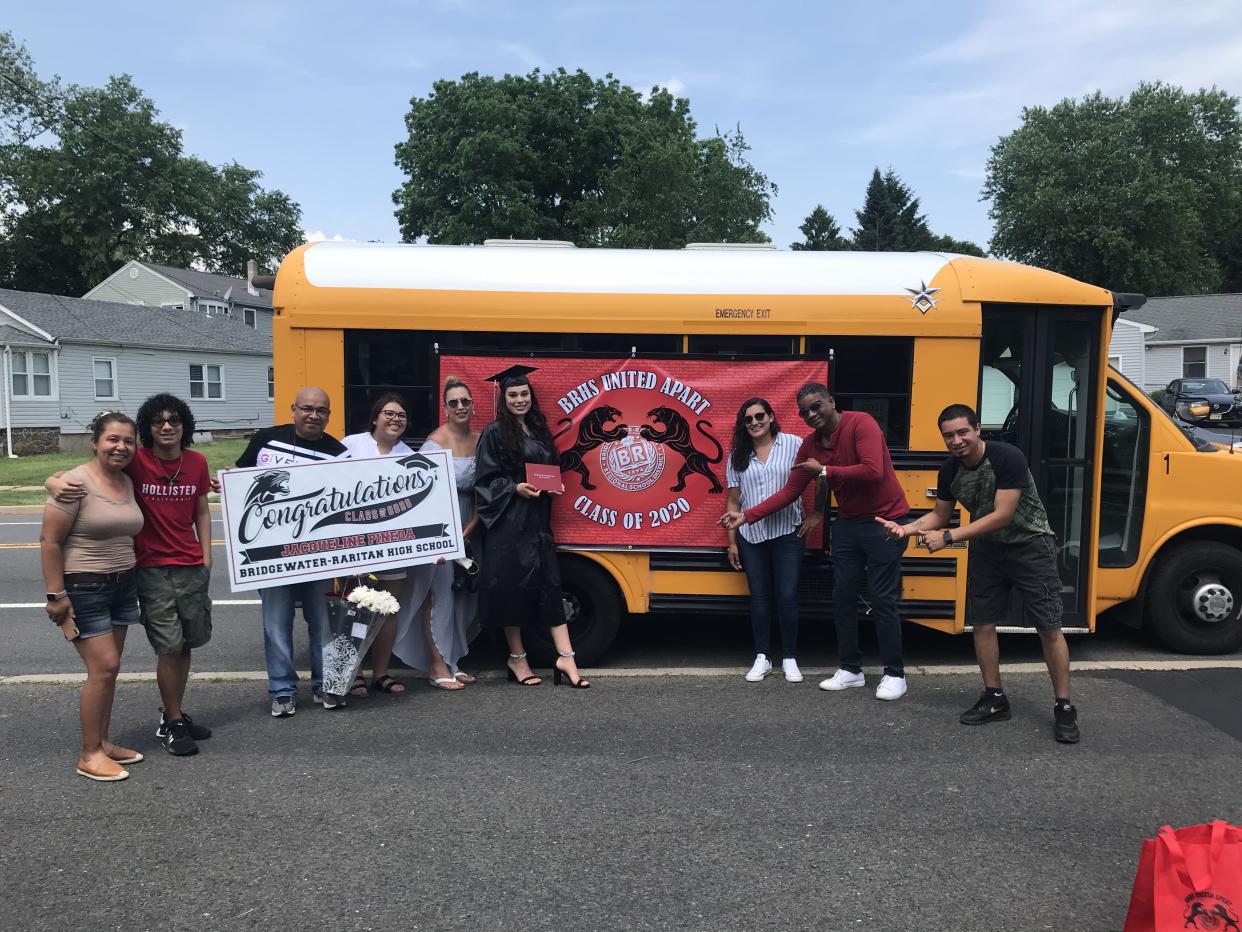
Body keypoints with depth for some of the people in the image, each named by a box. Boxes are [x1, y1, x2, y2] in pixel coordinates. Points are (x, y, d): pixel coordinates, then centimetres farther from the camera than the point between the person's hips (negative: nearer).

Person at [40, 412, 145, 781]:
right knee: (104, 667, -9)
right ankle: (89, 755, 3)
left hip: (122, 585, 7)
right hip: (83, 588, -7)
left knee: (108, 668, 11)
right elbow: (49, 541, -14)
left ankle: (102, 742, 22)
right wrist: (56, 595, -15)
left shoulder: (127, 482, 5)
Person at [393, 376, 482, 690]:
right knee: (439, 592, -3)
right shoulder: (436, 442, -12)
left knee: (463, 593, 11)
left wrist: (469, 528, 1)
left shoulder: (480, 440, 6)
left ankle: (451, 661, 23)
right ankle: (437, 667, 7)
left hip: (467, 528, 6)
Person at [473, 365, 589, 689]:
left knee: (550, 583, -1)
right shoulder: (494, 433, -3)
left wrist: (554, 487, 1)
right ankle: (516, 658, 15)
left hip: (537, 519, 5)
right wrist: (516, 488, -20)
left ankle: (565, 658, 0)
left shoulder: (539, 431, 14)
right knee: (511, 586, 1)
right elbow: (485, 480, -8)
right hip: (507, 521, -5)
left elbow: (552, 469, 20)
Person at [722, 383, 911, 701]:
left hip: (884, 523, -7)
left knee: (883, 601, -1)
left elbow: (873, 471, -29)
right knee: (843, 598, 9)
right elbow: (789, 492, 4)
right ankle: (850, 669, 23)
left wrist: (824, 470, -20)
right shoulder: (809, 445, 3)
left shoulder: (861, 423, -17)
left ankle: (894, 675, 14)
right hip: (848, 525, 7)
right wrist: (747, 515, -4)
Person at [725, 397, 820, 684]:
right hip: (750, 537, 3)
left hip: (787, 534, -3)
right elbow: (733, 502, 8)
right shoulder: (738, 456, 6)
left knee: (787, 597, 1)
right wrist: (732, 542, 6)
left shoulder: (793, 444, -4)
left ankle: (789, 658, 17)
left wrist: (816, 515, -4)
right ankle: (762, 657, 20)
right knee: (759, 598, 9)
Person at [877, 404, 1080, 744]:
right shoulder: (950, 470, -6)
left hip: (1029, 545, -6)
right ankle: (995, 699, 18)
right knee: (982, 623, 5)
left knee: (1049, 627, -5)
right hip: (987, 547, 6)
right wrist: (907, 528, -15)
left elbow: (1002, 515, -29)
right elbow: (939, 515, 5)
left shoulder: (1007, 458, -26)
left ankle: (1064, 708, 7)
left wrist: (948, 537, -32)